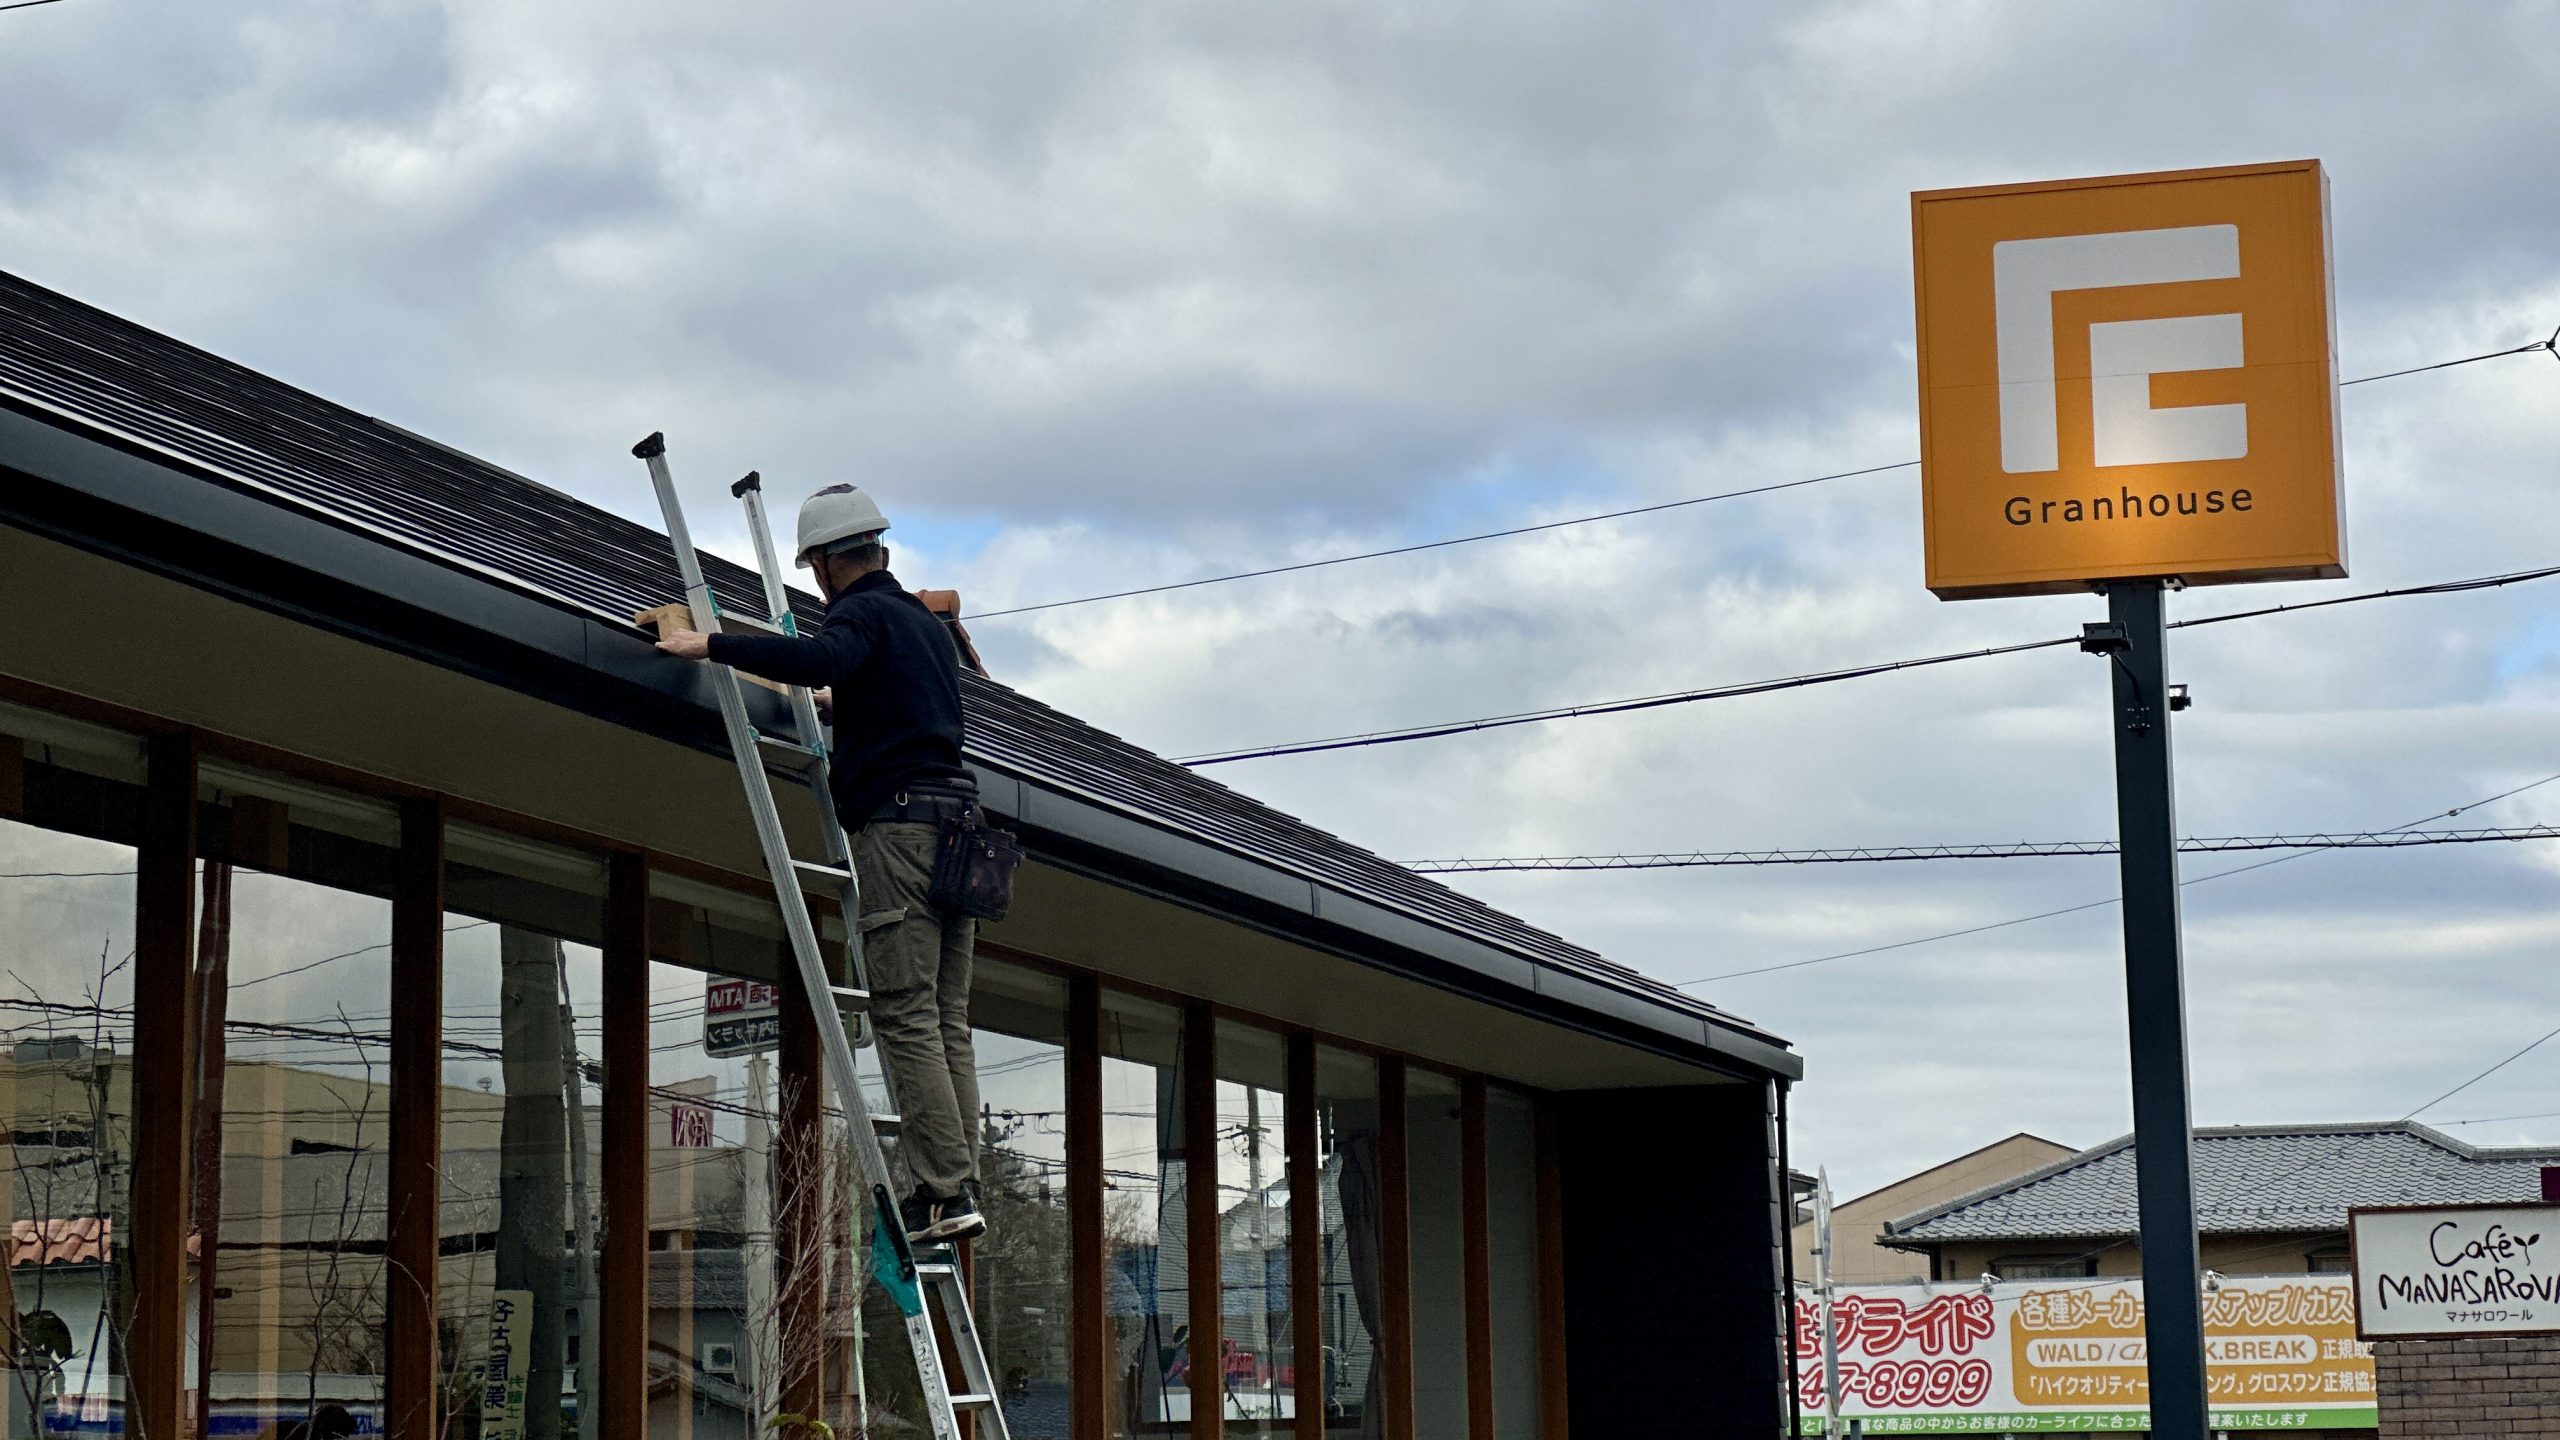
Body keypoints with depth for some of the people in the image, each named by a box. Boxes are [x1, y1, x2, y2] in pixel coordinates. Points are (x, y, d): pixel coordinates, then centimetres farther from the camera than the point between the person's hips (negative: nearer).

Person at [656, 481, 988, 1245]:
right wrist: (840, 704, 57)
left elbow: (818, 659, -27)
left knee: (906, 1015, -11)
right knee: (947, 1018, 7)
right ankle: (960, 1185, 3)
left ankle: (946, 1191, -16)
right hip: (957, 819, 9)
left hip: (899, 823, -9)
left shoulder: (863, 615, -4)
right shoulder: (925, 620, 24)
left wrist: (712, 646, -21)